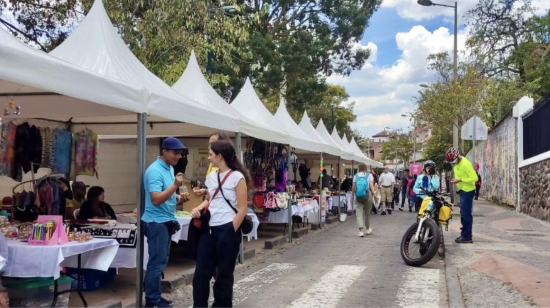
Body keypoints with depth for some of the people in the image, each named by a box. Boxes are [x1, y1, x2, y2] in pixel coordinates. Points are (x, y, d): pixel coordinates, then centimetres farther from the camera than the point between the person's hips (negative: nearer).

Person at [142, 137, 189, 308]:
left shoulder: (170, 168, 11)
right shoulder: (155, 170, -18)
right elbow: (156, 199, -25)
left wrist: (178, 197, 4)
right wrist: (175, 185, -30)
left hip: (165, 221, 10)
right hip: (156, 222, -10)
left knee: (160, 261, 15)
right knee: (157, 262, -4)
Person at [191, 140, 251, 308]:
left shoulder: (237, 177, -9)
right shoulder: (211, 177, 11)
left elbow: (242, 209, -10)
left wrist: (231, 232, -12)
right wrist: (199, 208, 4)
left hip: (227, 230, -6)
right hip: (209, 229, 6)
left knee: (224, 274, 6)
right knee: (201, 272, 5)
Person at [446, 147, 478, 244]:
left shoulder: (465, 164, -22)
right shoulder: (456, 163, 6)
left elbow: (474, 178, -25)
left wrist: (460, 180, -25)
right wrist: (456, 180, 5)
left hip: (468, 191, -10)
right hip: (462, 190, 10)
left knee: (466, 214, -8)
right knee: (463, 213, 15)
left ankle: (467, 237, -4)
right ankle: (464, 234, 24)